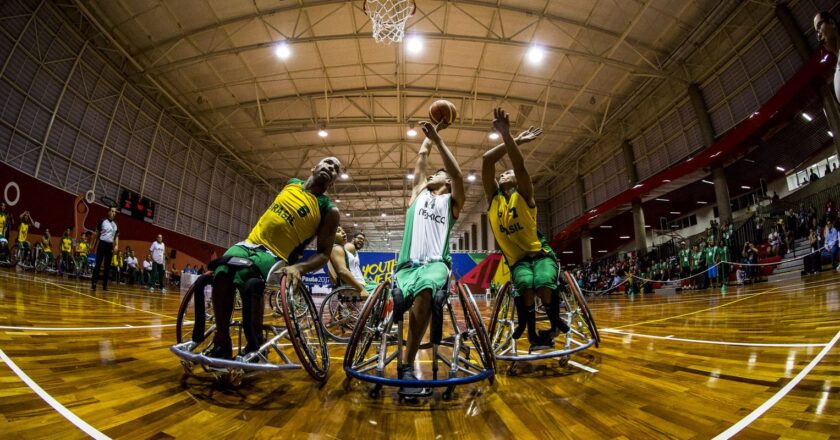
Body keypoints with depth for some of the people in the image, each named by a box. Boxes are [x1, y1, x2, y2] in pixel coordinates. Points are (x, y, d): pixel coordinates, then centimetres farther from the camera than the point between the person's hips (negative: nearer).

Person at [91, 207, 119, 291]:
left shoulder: (115, 224, 11)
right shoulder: (102, 221, -1)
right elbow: (97, 233, 1)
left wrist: (116, 245, 0)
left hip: (110, 246, 4)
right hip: (102, 244, -4)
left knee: (107, 266, 6)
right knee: (98, 264, -7)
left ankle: (105, 285, 11)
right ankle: (93, 284, -5)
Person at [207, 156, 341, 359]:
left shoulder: (329, 210, -4)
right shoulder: (292, 183, 13)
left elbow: (324, 253, -8)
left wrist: (299, 267, -27)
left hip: (276, 257, -4)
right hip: (250, 243, 5)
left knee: (252, 283, -37)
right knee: (223, 270, -29)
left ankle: (255, 348, -14)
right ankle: (221, 343, -13)